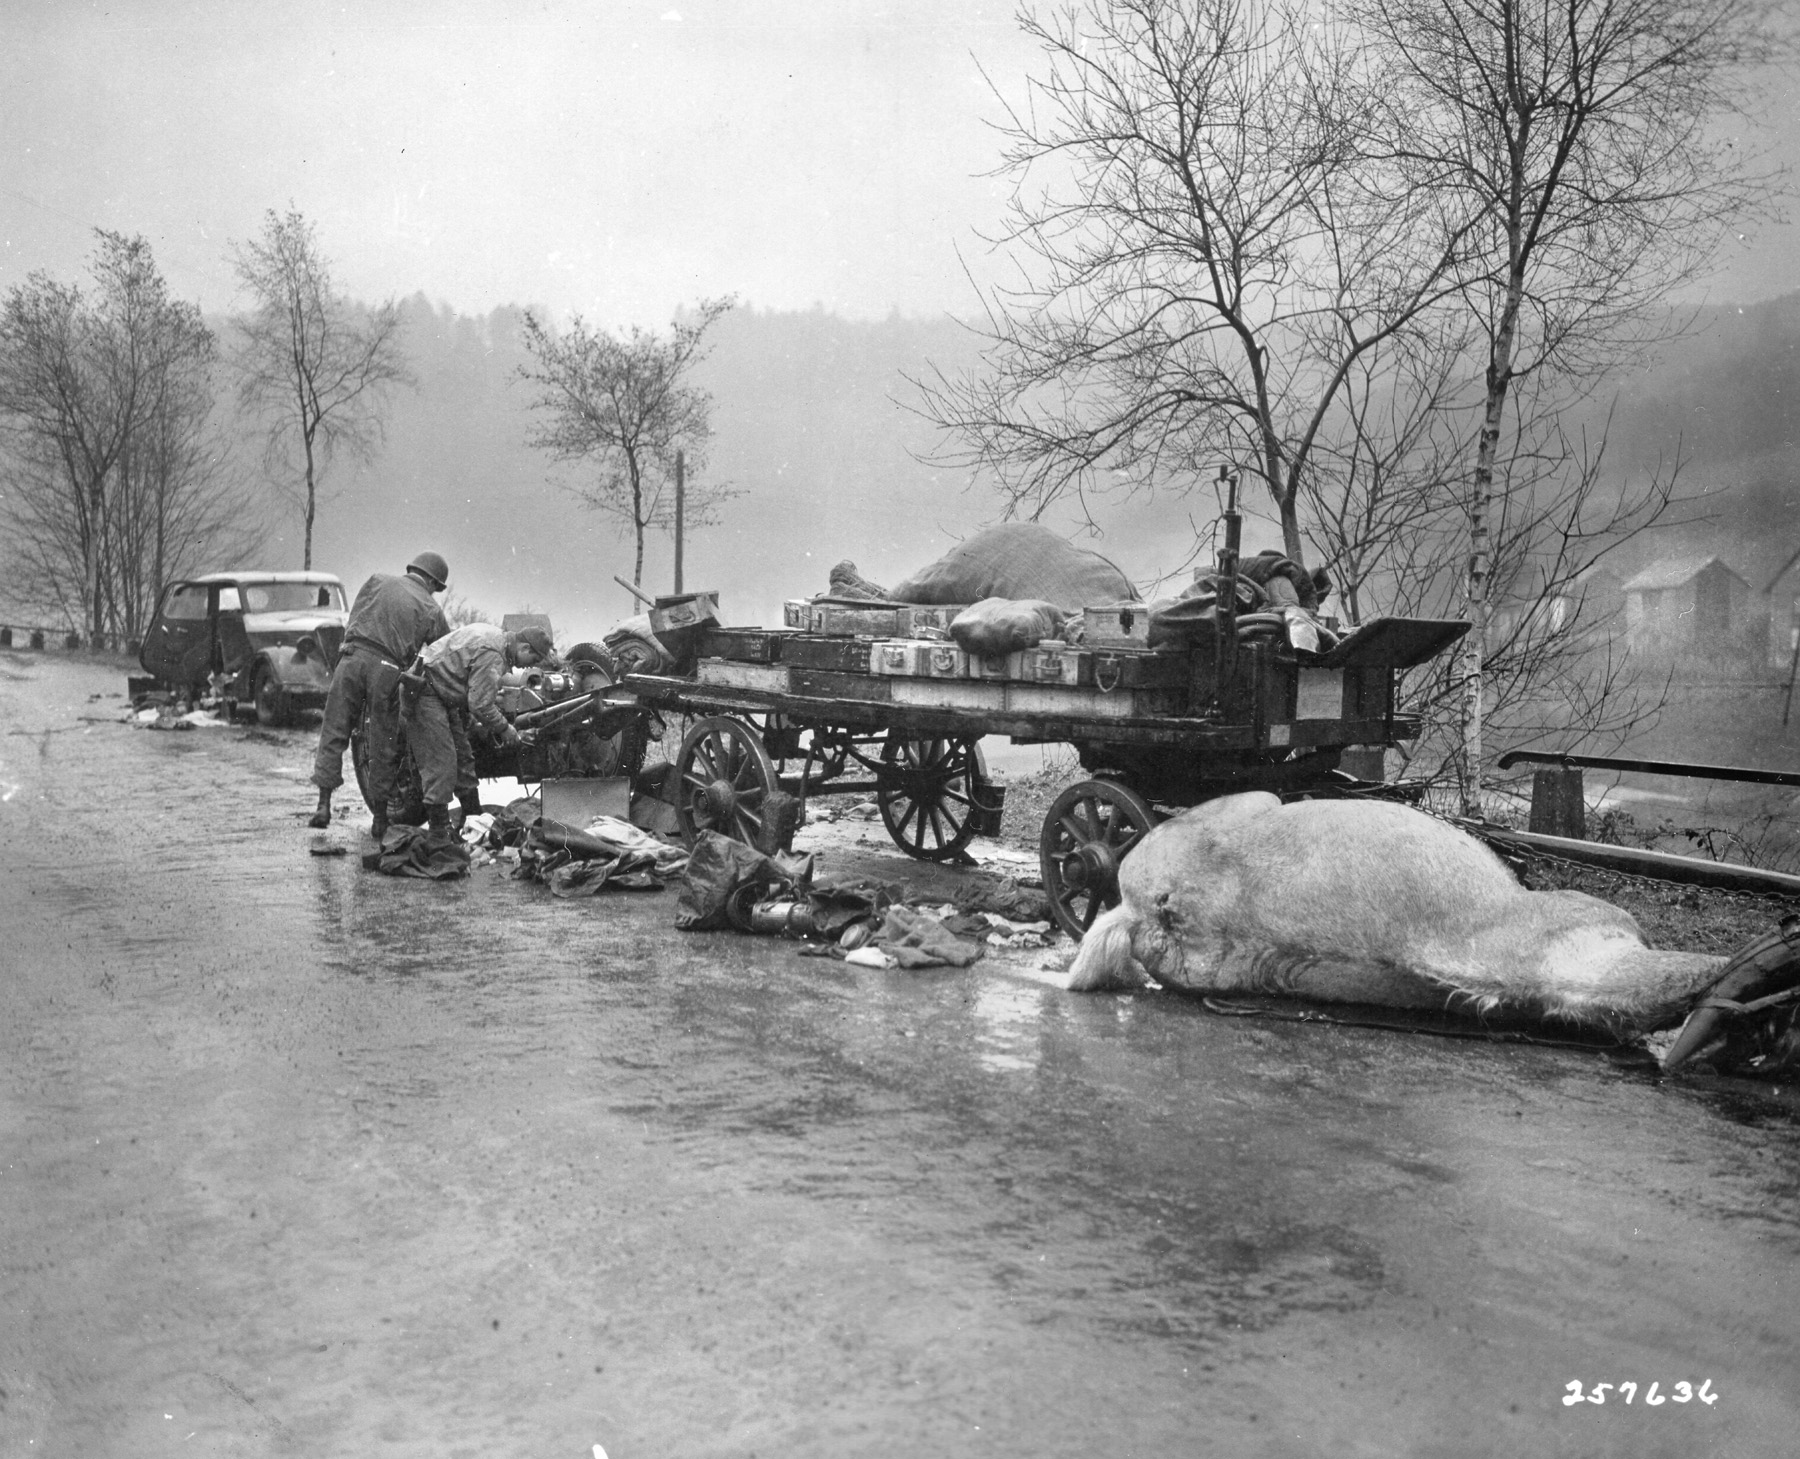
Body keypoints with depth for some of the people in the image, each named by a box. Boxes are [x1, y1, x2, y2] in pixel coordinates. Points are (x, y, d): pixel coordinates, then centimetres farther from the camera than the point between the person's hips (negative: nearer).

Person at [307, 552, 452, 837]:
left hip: (353, 656, 1)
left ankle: (324, 804, 2)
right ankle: (380, 818, 13)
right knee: (384, 745, 8)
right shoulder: (431, 609, 12)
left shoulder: (379, 580, 14)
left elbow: (354, 615, 15)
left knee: (334, 733, 8)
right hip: (389, 669, -1)